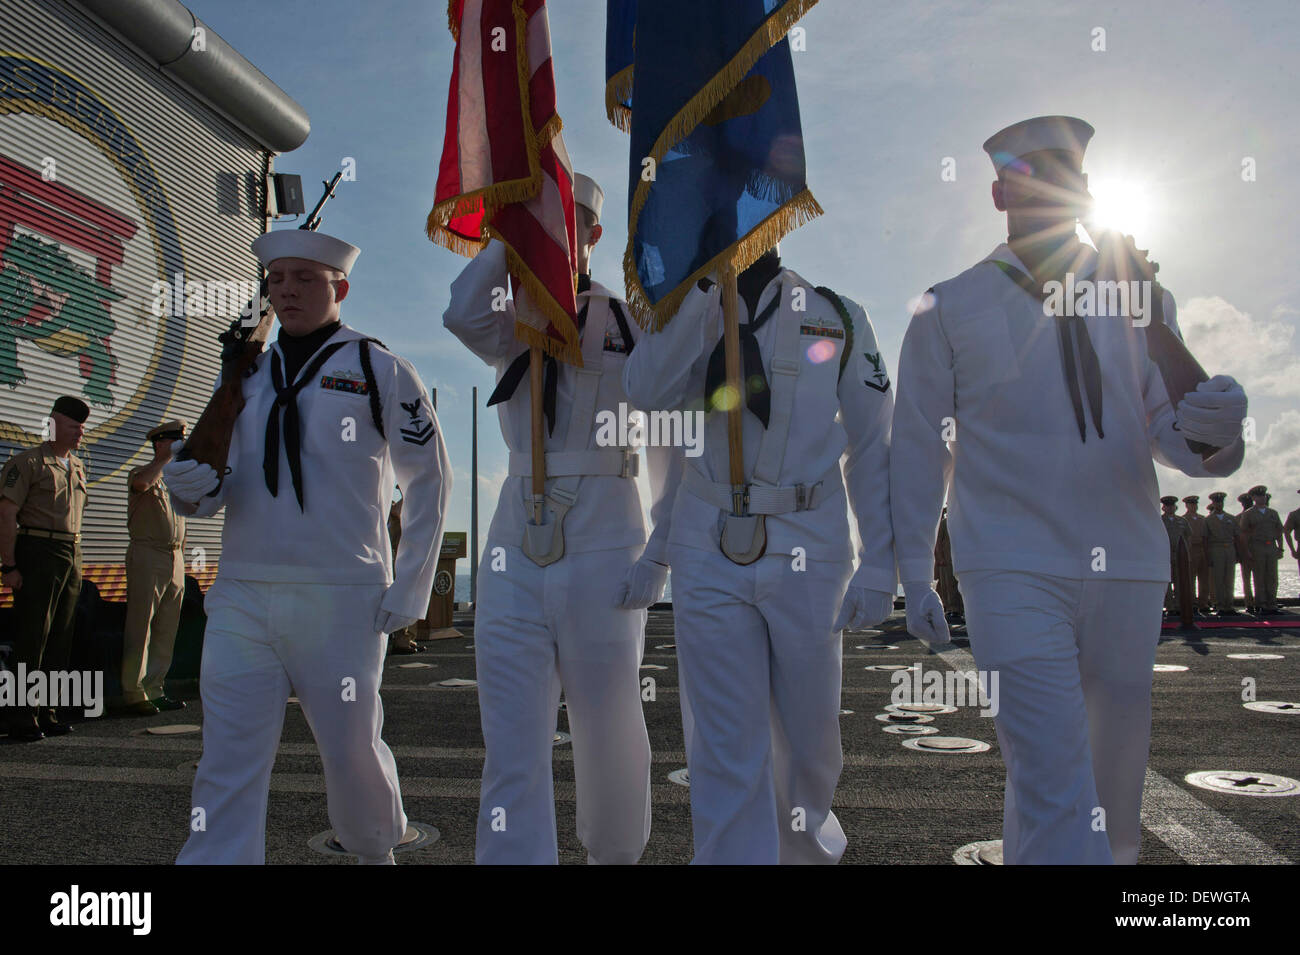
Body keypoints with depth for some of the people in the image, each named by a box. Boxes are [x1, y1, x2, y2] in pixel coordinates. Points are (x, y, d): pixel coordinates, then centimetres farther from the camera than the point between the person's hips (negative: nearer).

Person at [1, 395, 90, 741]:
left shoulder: (78, 466, 17)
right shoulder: (28, 462, -4)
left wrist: (76, 562, 15)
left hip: (71, 557, 7)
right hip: (37, 553, -7)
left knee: (60, 640, 9)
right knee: (31, 639, -3)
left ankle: (48, 712, 17)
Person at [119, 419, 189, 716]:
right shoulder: (141, 473, -1)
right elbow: (141, 482, -28)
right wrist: (167, 458, -17)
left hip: (175, 559, 7)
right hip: (147, 555, -7)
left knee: (166, 630, 7)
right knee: (140, 628, -6)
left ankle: (153, 690, 14)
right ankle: (133, 694, -2)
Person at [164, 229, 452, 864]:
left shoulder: (378, 370, 1)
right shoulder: (246, 376, 14)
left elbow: (429, 479, 3)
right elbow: (221, 488, 19)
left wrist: (410, 588, -2)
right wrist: (193, 489, -7)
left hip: (341, 602, -3)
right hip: (241, 599, 4)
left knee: (353, 752, 8)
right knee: (228, 767, 0)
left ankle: (376, 850, 37)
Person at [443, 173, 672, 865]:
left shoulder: (633, 329, 4)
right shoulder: (512, 330, 12)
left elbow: (669, 457, 4)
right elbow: (462, 313, -14)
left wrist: (658, 556, -5)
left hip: (601, 559, -2)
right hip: (514, 558, 3)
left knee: (608, 741, 11)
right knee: (512, 756, 0)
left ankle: (615, 855, 38)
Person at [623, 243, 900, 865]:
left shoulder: (839, 319, 5)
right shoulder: (694, 315, 8)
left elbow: (872, 452, 3)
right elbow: (648, 390, -13)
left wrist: (880, 569, -2)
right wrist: (705, 285, -16)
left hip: (808, 559, 0)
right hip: (710, 560, 0)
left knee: (808, 738, 13)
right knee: (728, 747, 1)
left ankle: (807, 848, 40)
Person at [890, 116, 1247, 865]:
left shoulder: (1141, 300, 11)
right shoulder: (951, 310, 2)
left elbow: (1165, 431, 8)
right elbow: (919, 450, 3)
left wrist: (1212, 428, -17)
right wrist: (913, 576, 1)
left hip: (1129, 574, 4)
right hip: (1013, 574, -4)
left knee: (1114, 782, 14)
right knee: (1054, 786, -12)